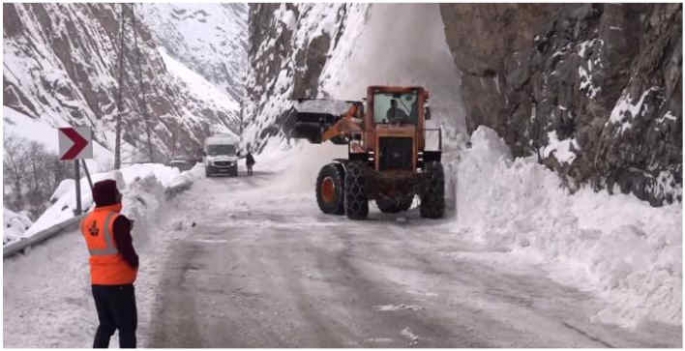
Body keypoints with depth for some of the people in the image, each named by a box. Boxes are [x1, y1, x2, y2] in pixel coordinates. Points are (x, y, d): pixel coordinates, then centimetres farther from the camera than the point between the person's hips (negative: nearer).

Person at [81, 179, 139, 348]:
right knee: (127, 327, 5)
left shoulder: (87, 221, 5)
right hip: (119, 283, -7)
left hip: (97, 283, 7)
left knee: (106, 325, 20)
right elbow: (127, 251, -18)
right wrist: (135, 263, 3)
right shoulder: (117, 220, -18)